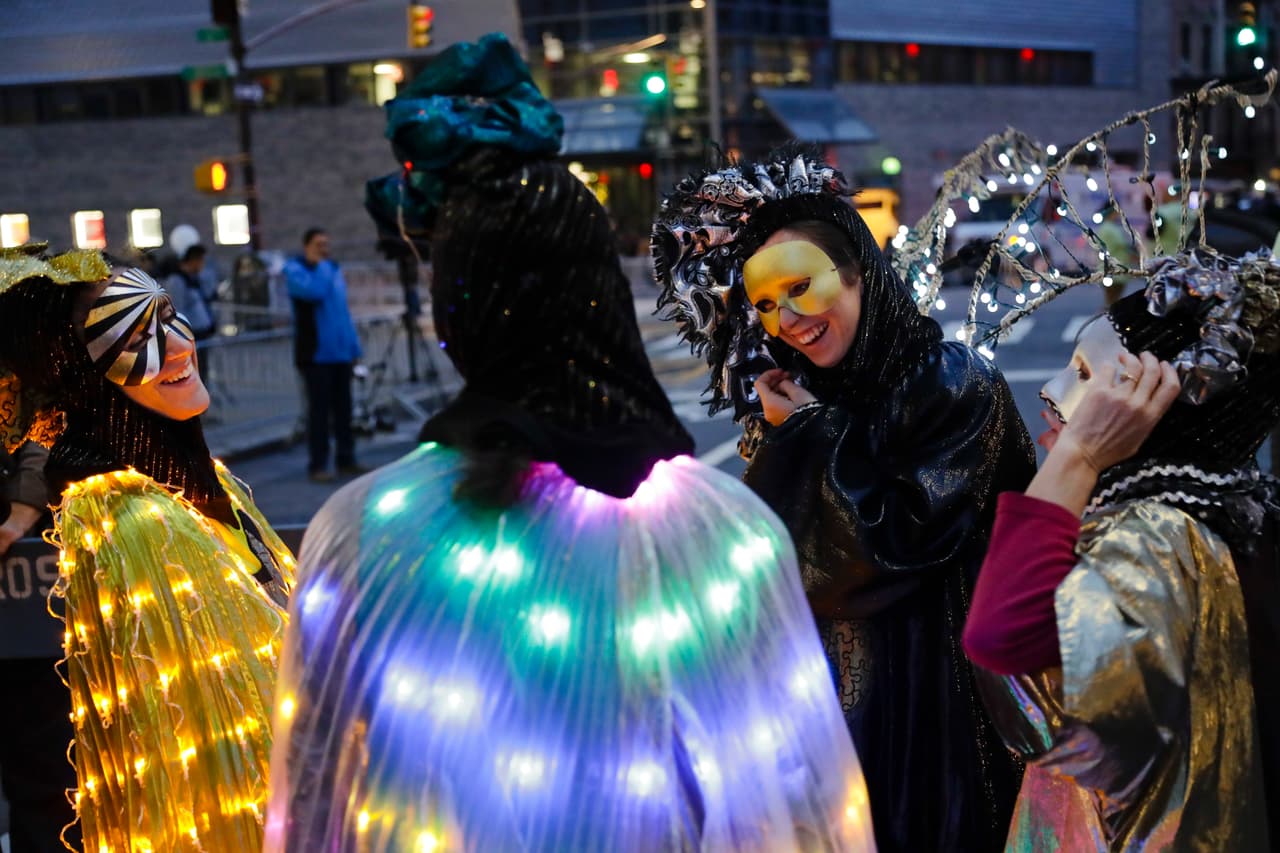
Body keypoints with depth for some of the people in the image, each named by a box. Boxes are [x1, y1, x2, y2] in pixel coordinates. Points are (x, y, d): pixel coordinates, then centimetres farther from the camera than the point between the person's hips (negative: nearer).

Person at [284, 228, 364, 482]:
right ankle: (317, 465, -2)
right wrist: (320, 266, -9)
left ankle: (346, 459, 14)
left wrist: (354, 346, 15)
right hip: (315, 354, -6)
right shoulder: (294, 268, -3)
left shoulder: (334, 268, 18)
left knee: (343, 406, 7)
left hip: (341, 353, 6)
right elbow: (314, 290, -24)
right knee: (319, 408, -6)